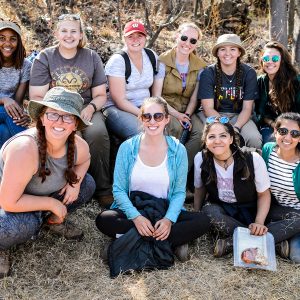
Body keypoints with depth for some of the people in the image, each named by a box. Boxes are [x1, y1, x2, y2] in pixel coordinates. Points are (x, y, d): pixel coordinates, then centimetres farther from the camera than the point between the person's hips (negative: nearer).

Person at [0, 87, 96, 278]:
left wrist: (76, 181, -12)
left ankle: (54, 220, 14)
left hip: (41, 194, 6)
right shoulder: (24, 149, -38)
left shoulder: (79, 146, -18)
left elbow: (84, 160, 9)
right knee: (24, 225, -37)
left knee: (88, 184, -8)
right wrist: (52, 203, -24)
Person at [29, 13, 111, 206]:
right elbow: (37, 96, 0)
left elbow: (100, 95, 12)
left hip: (86, 110, 2)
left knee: (98, 133, -32)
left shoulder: (92, 57, 11)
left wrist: (90, 108, -11)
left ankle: (103, 189, -17)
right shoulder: (44, 58, 5)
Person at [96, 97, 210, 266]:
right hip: (132, 211, 0)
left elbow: (179, 192, -1)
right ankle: (174, 242, -23)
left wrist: (169, 219, -20)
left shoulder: (178, 150, -1)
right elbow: (118, 190, -5)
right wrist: (136, 217, -22)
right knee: (104, 220, -30)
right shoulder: (127, 148, -3)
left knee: (202, 222, -23)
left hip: (165, 212, 1)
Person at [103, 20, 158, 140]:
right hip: (117, 108, -5)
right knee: (141, 132, -34)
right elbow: (120, 100, -14)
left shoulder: (152, 56, 7)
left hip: (144, 107, 5)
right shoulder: (117, 60, -9)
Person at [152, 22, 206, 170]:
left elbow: (194, 98, 4)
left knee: (201, 131, -26)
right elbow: (157, 97, -10)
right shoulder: (163, 61, -7)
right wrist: (177, 115, -20)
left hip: (186, 110, 4)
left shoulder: (200, 66, 5)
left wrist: (187, 116, -15)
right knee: (176, 128, -35)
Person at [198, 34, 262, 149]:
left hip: (239, 117, 1)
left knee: (254, 138, -27)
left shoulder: (249, 73, -2)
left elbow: (247, 108, -4)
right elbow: (208, 108, -10)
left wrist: (236, 127, -23)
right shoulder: (208, 73, -6)